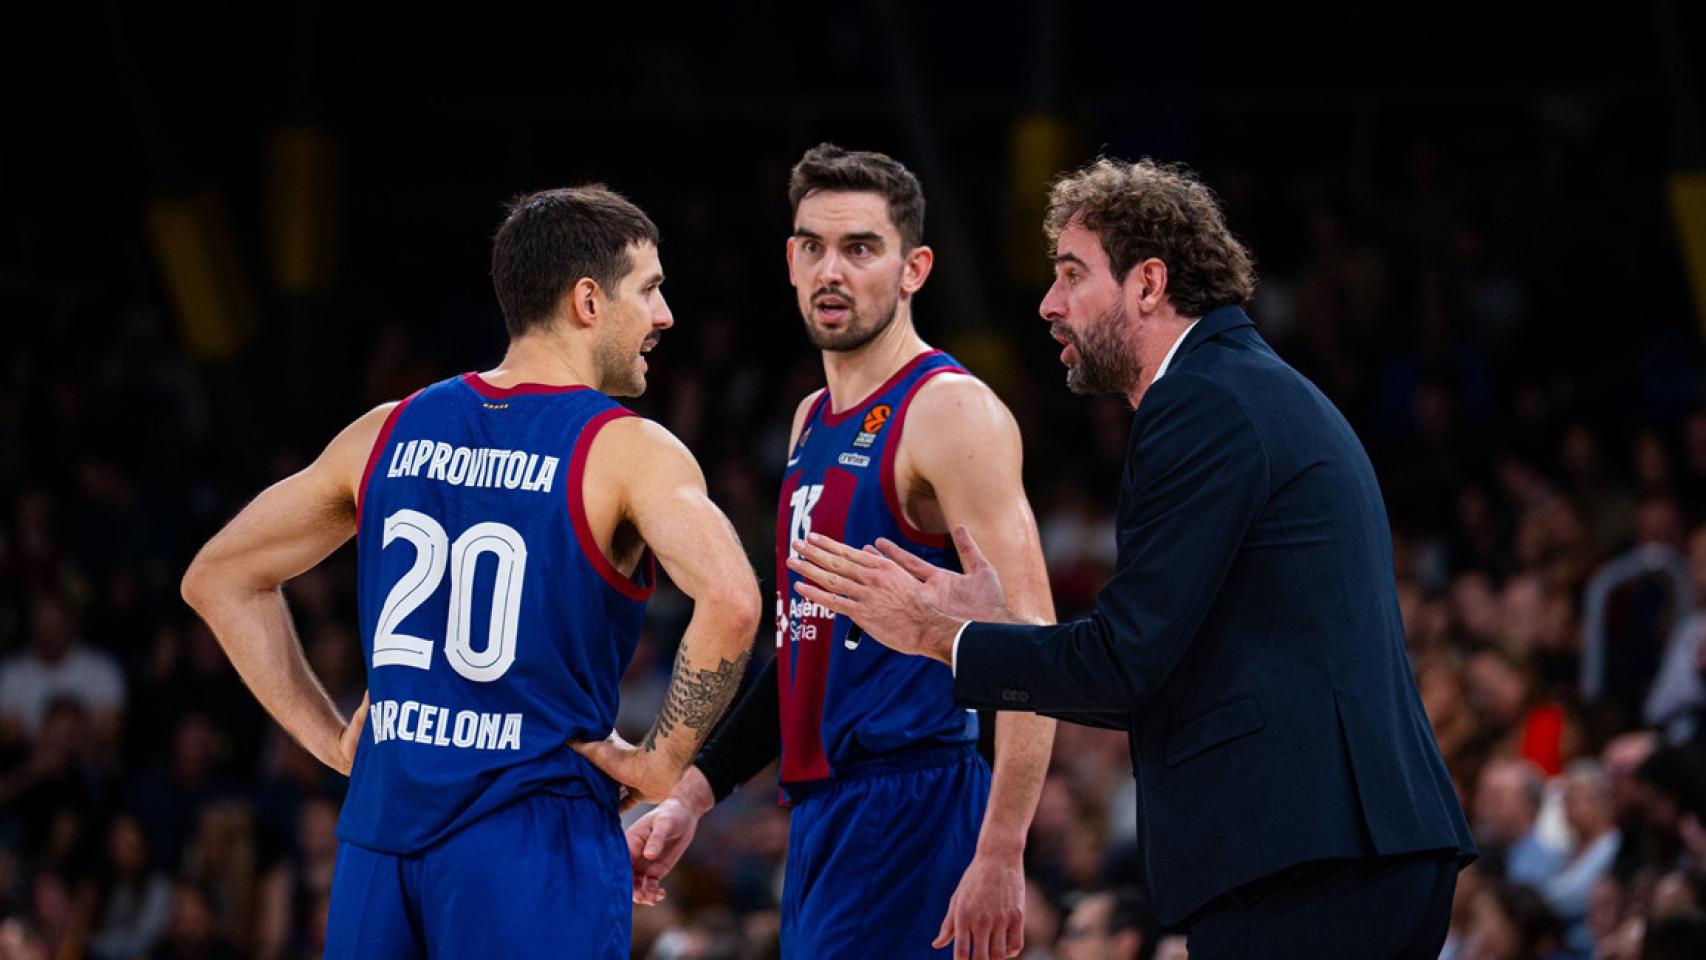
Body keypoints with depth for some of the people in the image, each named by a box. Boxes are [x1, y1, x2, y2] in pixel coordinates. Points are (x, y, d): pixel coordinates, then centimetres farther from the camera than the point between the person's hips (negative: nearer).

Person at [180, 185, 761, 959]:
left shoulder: (390, 434, 10)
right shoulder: (627, 452, -7)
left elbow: (216, 578, 17)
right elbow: (730, 603, -25)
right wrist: (662, 762, -12)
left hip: (380, 835, 5)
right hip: (533, 840, -5)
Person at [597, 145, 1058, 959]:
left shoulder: (952, 414, -11)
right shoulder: (815, 421, 17)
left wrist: (1000, 857, -25)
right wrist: (693, 796, 20)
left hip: (911, 810, -9)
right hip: (820, 813, 9)